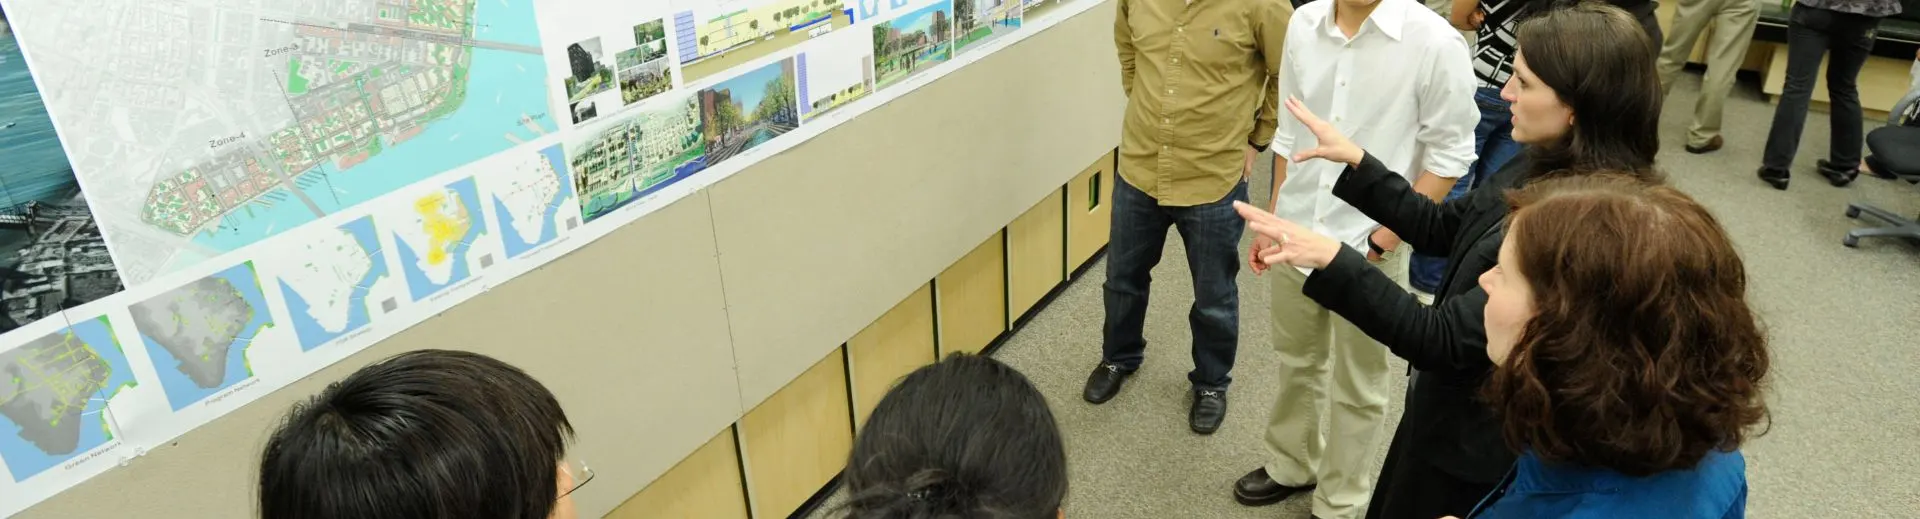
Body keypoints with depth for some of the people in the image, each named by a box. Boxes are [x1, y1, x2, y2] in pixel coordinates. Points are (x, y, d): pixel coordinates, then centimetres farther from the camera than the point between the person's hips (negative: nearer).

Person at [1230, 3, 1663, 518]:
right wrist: (1355, 160, 4)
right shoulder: (1545, 166, -5)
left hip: (1483, 449, -8)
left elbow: (1443, 340, -31)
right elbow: (1443, 227, 9)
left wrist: (1330, 259, -34)